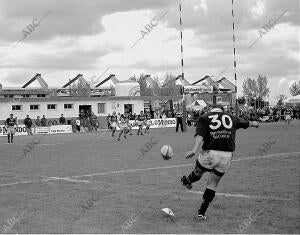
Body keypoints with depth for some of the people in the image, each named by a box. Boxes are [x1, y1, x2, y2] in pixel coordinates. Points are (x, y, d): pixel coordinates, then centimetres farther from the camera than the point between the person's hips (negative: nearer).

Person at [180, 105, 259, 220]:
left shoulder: (204, 118, 8)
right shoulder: (231, 118, 18)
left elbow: (200, 135, -10)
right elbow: (246, 123, 37)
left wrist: (194, 150, -23)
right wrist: (253, 123, 59)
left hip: (210, 153, -2)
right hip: (227, 155, 2)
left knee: (197, 173, 27)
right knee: (212, 186, 13)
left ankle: (186, 181, 56)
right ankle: (202, 212, 17)